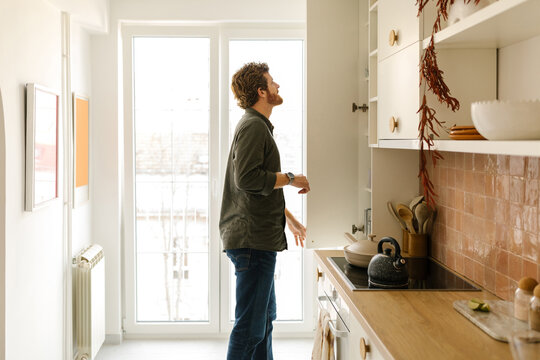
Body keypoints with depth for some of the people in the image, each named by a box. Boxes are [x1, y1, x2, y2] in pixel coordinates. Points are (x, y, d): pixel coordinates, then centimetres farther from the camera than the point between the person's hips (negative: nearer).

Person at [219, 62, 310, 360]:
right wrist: (291, 179, -13)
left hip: (258, 238, 11)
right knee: (250, 324, -5)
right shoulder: (253, 126, -11)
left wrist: (288, 218, 29)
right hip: (253, 240, -11)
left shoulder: (257, 126, 22)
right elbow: (247, 178, -24)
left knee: (265, 317, 19)